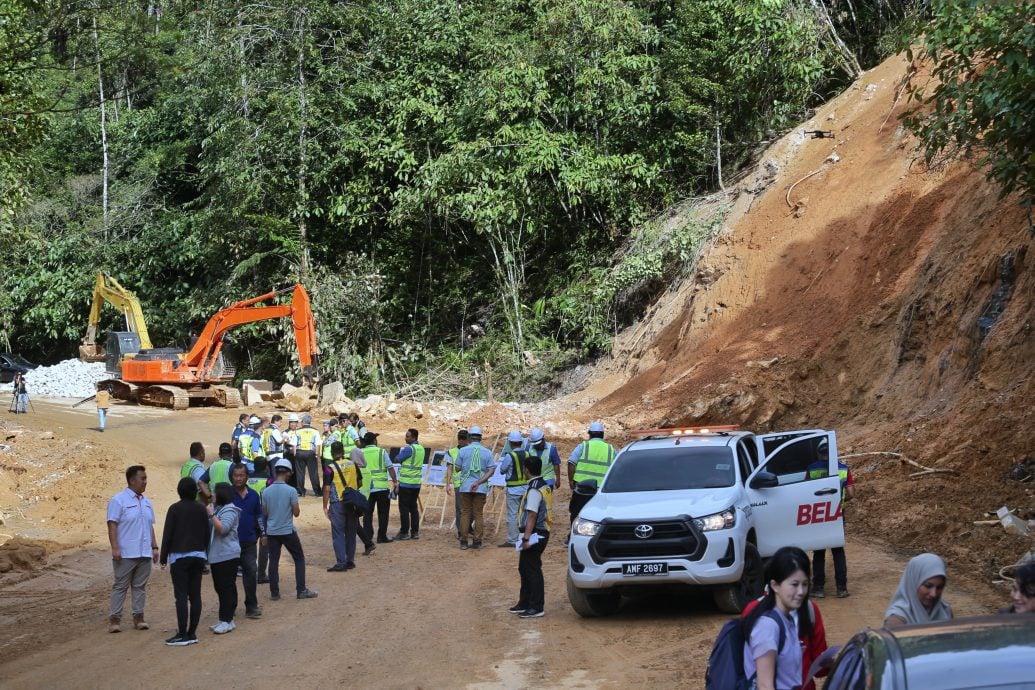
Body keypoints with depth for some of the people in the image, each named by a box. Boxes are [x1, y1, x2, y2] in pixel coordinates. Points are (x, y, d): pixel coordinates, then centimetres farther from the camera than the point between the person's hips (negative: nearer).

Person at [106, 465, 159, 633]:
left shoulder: (146, 502, 15)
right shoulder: (118, 500, -7)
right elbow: (112, 525, -11)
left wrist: (154, 547, 14)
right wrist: (115, 548, -18)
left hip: (144, 553, 6)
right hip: (126, 554, -6)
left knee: (140, 586, 8)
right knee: (120, 586, -2)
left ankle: (138, 617, 14)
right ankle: (115, 618, 1)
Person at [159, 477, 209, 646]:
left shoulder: (175, 509, -9)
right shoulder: (202, 509, 4)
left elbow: (168, 534, -9)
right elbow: (206, 533, 9)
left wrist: (163, 557, -1)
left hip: (179, 557, -5)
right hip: (198, 556, 5)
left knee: (181, 596, -5)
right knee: (195, 595, 6)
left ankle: (182, 635, -8)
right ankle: (192, 633, 8)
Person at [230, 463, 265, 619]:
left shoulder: (253, 495, 6)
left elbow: (259, 515, 17)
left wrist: (263, 533, 14)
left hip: (249, 542, 3)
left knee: (251, 573, 1)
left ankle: (251, 606, 10)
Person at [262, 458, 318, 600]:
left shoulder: (266, 491, -2)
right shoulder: (291, 491, -13)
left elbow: (265, 512, 6)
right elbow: (296, 513, -9)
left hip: (272, 531, 3)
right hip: (288, 531, -3)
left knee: (273, 561, 8)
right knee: (299, 559, 10)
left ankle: (274, 592, 7)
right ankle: (301, 590, 7)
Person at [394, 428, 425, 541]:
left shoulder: (408, 449, -16)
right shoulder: (421, 449, 9)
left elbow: (397, 459, -7)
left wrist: (401, 451, 8)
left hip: (406, 483, -8)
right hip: (417, 483, 8)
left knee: (404, 508, -2)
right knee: (414, 507, 12)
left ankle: (404, 532, -1)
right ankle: (415, 532, 13)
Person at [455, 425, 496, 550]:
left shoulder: (463, 450, -3)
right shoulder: (487, 452, 0)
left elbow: (458, 468, 3)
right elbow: (491, 471, -7)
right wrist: (478, 482, -12)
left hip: (465, 486, -1)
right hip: (481, 488, 1)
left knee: (465, 514, 6)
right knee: (479, 514, 7)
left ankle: (463, 542, 4)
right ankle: (477, 542, 6)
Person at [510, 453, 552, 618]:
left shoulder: (534, 490, -18)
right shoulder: (544, 486, 13)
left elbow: (532, 515, -22)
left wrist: (526, 538, -23)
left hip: (535, 534, -10)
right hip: (541, 532, 10)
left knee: (532, 570, -5)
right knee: (525, 568, 19)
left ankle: (536, 608, -2)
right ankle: (524, 603, 28)